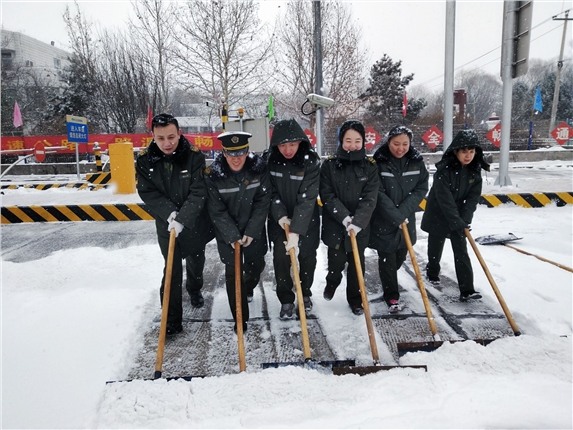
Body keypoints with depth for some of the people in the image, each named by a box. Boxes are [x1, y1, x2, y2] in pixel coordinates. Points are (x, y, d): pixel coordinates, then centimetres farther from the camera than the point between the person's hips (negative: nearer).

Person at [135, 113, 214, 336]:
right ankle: (172, 321, 8)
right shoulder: (145, 160, -11)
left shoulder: (194, 155, -19)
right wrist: (169, 213, -25)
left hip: (196, 221, 0)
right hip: (166, 224, 0)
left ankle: (195, 290, 53)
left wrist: (182, 219, -32)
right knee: (172, 270, -3)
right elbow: (148, 193, -11)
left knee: (196, 261, 22)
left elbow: (198, 192, -23)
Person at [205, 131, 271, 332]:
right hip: (227, 232, -2)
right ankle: (240, 318, 12)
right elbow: (217, 211, -15)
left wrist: (251, 231, -15)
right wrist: (232, 236, -19)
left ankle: (248, 287, 52)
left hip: (254, 229, 2)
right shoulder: (213, 175, -19)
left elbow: (262, 203, -12)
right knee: (233, 272, -2)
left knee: (256, 265, 16)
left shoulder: (259, 168, -15)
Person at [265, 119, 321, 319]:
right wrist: (280, 215, -20)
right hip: (279, 218, 2)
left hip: (306, 219, -1)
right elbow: (270, 191, -6)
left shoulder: (311, 161, -23)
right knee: (280, 257, -4)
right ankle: (286, 300, 13)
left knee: (307, 256, 9)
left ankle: (305, 293, 33)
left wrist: (296, 231, -34)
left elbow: (307, 199, -28)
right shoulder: (269, 159, -13)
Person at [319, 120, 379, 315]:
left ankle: (355, 298, 30)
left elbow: (370, 198, -11)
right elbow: (327, 195, -9)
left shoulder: (370, 166, -3)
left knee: (356, 263, 9)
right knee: (336, 261, 4)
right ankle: (332, 282, 38)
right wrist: (344, 217, -20)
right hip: (334, 224, -1)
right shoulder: (329, 165, -5)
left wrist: (357, 221, -23)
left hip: (360, 226, 1)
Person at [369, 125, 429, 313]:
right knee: (387, 259, 3)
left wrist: (402, 212, -15)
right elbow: (378, 194, -17)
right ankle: (392, 296, 17)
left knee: (400, 256, 18)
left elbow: (421, 188, -5)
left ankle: (388, 281, 47)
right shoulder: (378, 162, -16)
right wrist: (395, 217, -21)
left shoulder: (416, 161, -3)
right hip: (383, 220, -4)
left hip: (407, 220, 5)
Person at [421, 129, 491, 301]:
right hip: (438, 215, -3)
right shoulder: (444, 169, -24)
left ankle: (467, 290, -3)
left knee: (461, 251, -2)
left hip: (460, 217, 3)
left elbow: (473, 197, -7)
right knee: (436, 246, 15)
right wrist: (456, 221, -29)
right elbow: (444, 198, -26)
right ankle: (432, 272, 41)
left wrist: (464, 219, -18)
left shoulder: (475, 170, -7)